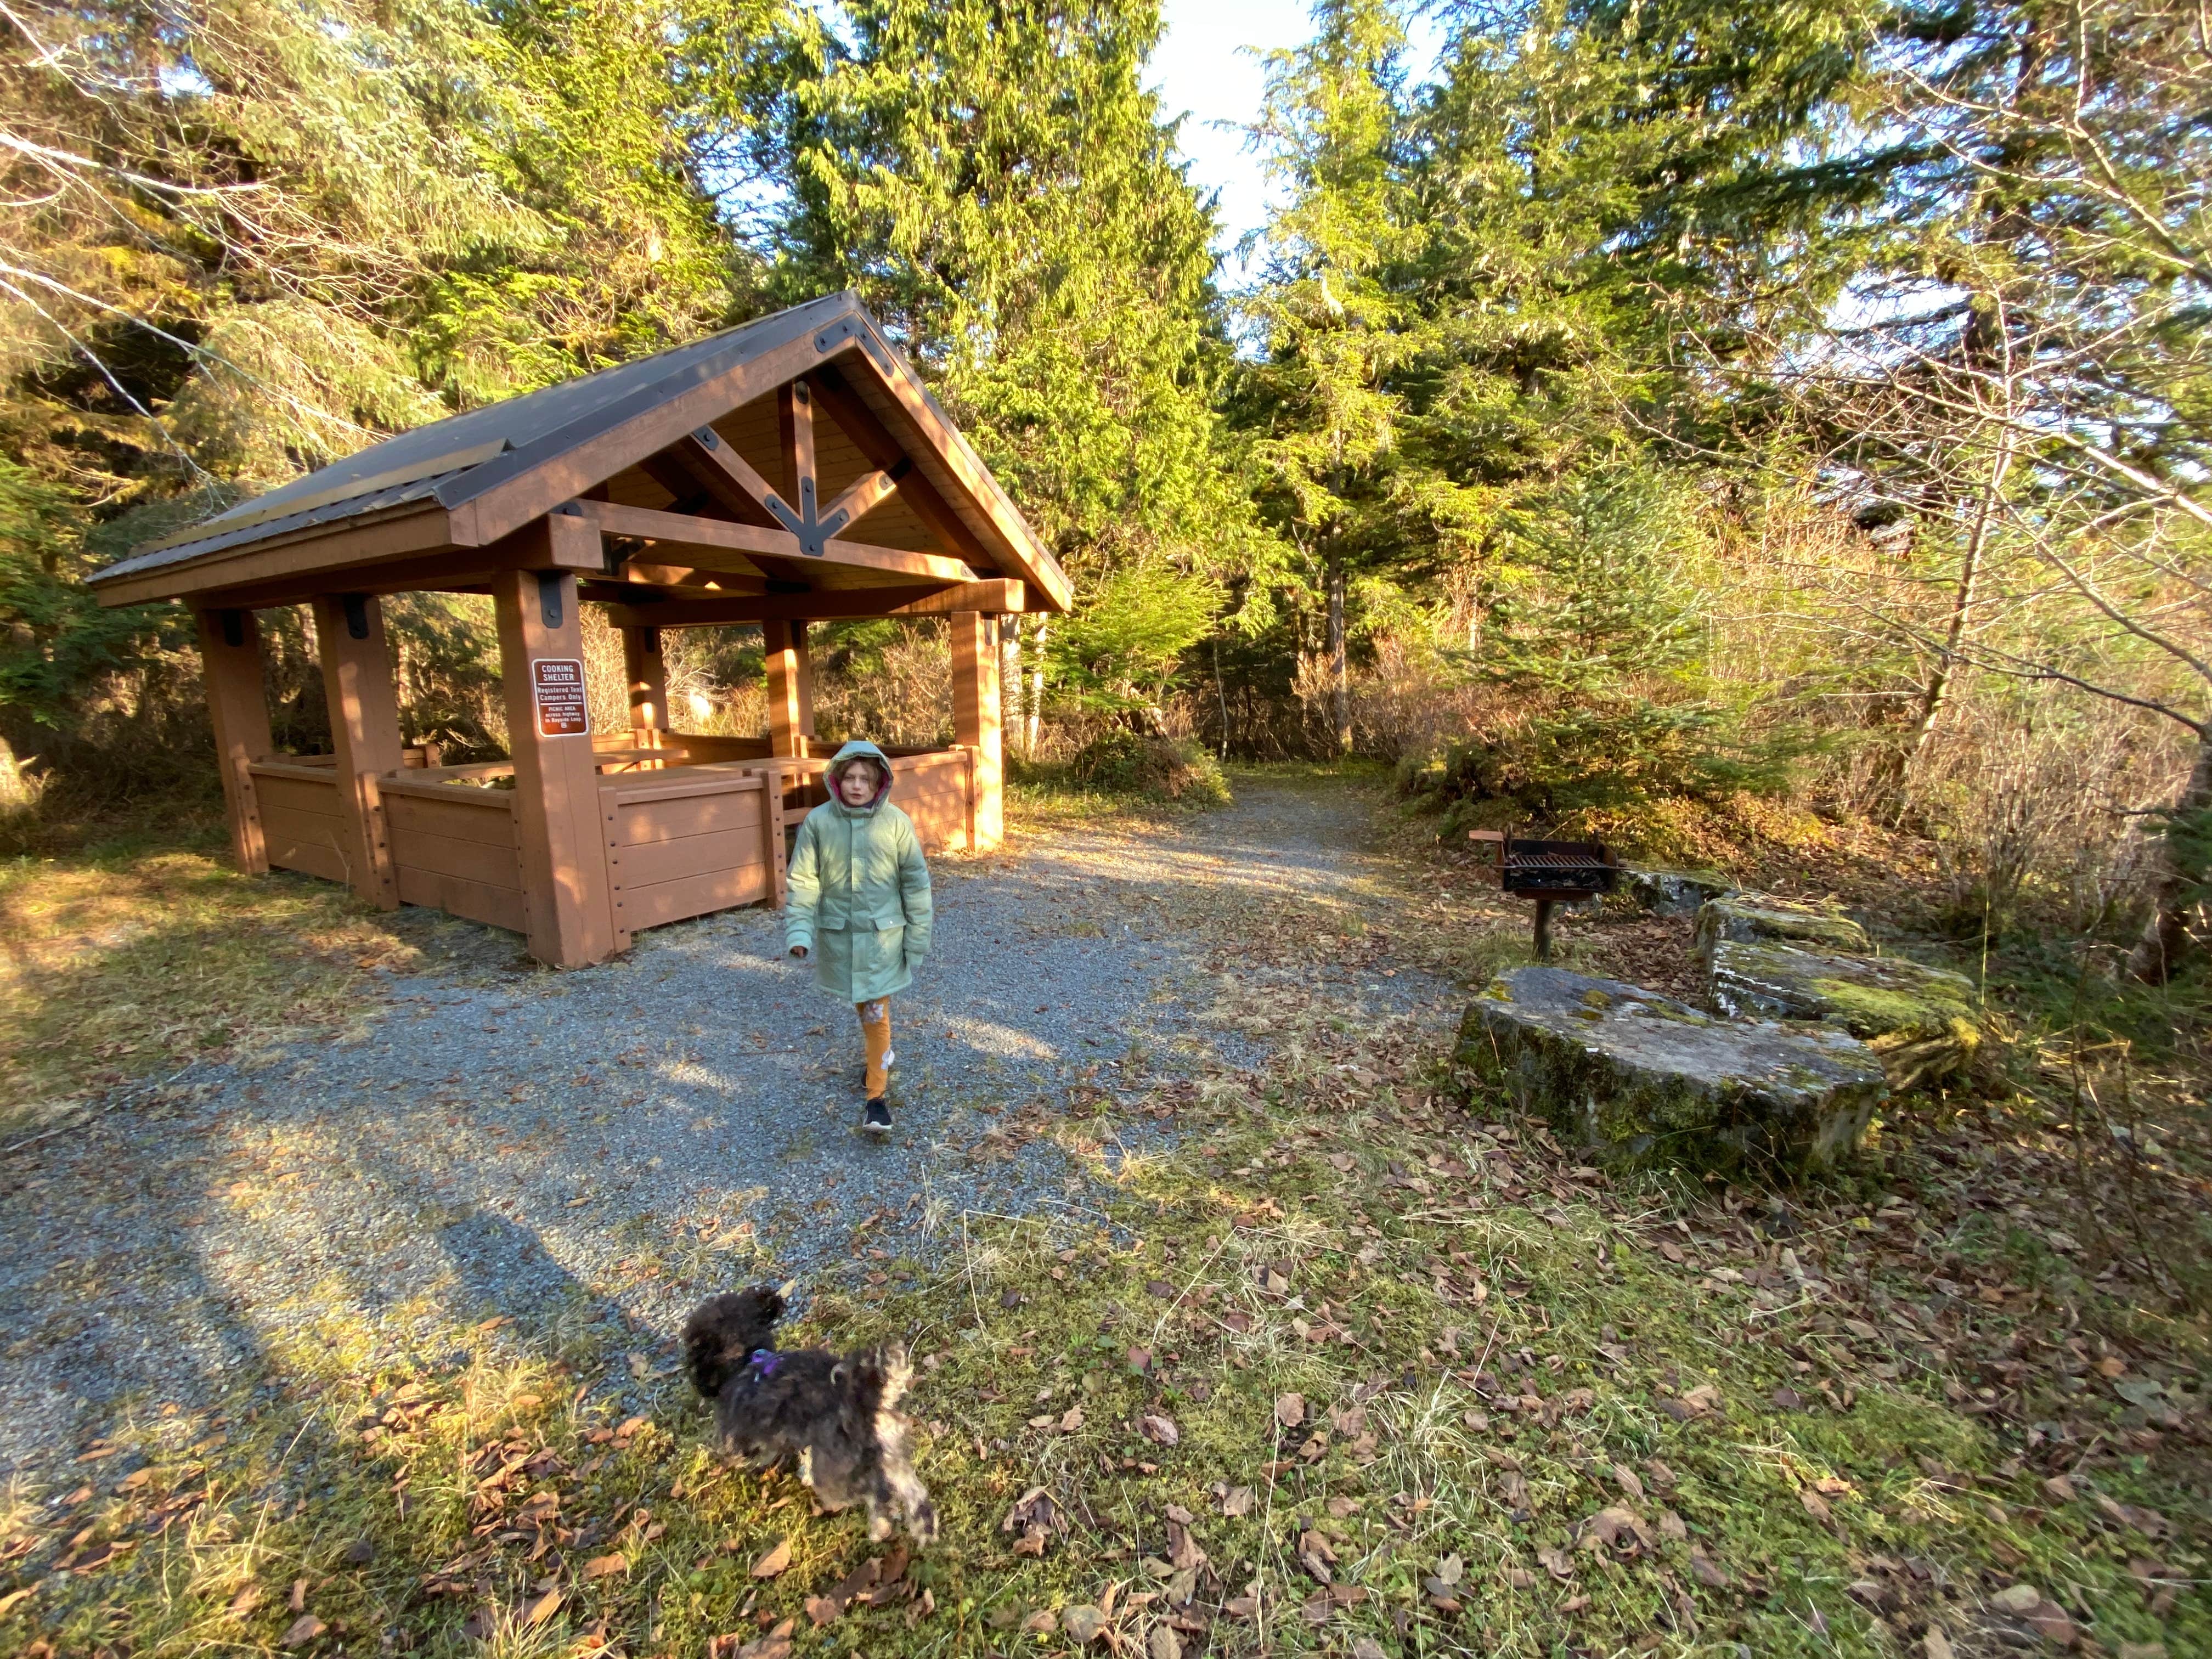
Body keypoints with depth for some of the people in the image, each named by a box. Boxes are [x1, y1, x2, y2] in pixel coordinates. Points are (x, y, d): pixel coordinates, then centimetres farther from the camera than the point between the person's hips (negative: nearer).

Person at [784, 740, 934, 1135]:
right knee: (860, 1005, 20)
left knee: (876, 1011, -1)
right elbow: (803, 880, -3)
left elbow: (916, 881, -4)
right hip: (838, 933, 2)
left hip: (882, 933, -2)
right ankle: (880, 1053, 47)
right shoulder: (818, 821, -8)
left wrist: (918, 936, -3)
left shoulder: (896, 822, -11)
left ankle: (877, 1094, 10)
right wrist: (799, 931, -11)